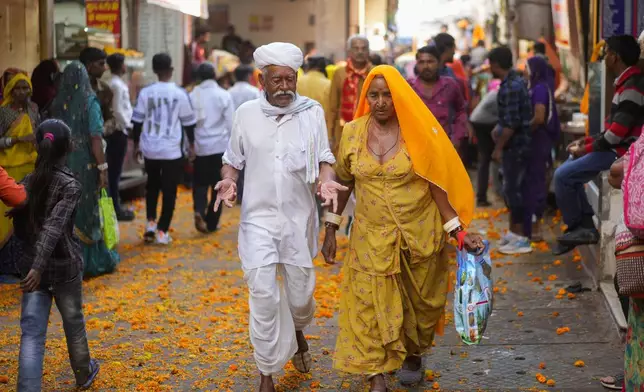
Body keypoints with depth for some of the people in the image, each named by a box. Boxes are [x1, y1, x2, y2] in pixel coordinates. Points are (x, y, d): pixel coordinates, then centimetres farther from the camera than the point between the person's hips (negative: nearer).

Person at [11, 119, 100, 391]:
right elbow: (53, 227, -25)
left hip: (31, 265, 3)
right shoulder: (70, 185, -14)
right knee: (73, 322, 19)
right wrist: (38, 266, -30)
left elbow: (19, 228, 10)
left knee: (32, 332, -1)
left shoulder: (27, 182, 1)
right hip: (64, 266, -3)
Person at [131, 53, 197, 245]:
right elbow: (188, 122, 2)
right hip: (172, 150, -2)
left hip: (150, 148, 2)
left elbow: (137, 121, 2)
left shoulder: (145, 92, -3)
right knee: (169, 190, 6)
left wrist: (136, 144, 15)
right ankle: (162, 231, 5)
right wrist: (192, 144, 16)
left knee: (152, 186, 22)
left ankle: (151, 222, 11)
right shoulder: (180, 94, -6)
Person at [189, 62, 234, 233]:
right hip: (220, 146, -1)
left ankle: (199, 211, -16)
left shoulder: (193, 96, 1)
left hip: (200, 147, 1)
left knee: (200, 183, 10)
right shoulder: (224, 95, -3)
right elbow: (231, 123, -3)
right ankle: (211, 222, 9)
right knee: (218, 185, 8)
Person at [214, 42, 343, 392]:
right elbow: (233, 159, 9)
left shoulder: (312, 112, -2)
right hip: (258, 218, -1)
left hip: (299, 217, 1)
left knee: (300, 292, 11)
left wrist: (326, 180, -19)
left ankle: (297, 331, 48)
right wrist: (227, 179, -12)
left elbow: (324, 158, 2)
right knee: (263, 296, -7)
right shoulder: (246, 113, 0)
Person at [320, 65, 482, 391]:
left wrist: (458, 231, -10)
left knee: (418, 303, 14)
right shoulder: (352, 132, -2)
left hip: (419, 234, -1)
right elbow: (342, 182, 7)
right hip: (372, 236, 1)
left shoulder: (418, 132, -8)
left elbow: (436, 185, -5)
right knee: (369, 306, -4)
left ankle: (414, 355, 41)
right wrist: (330, 229, 5)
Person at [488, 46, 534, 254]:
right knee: (513, 189, 17)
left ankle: (522, 239, -1)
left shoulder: (510, 87, -20)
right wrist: (499, 129, 18)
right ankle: (514, 232, 26)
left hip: (516, 145, -10)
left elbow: (511, 124, -23)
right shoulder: (515, 81, 12)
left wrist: (499, 147, -17)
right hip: (517, 144, 10)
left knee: (514, 190, -5)